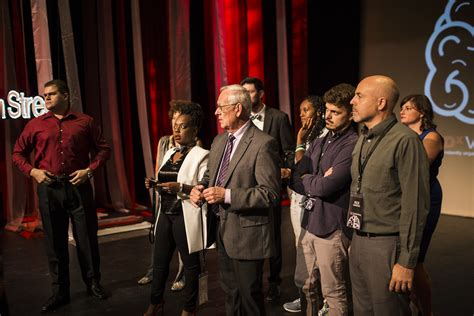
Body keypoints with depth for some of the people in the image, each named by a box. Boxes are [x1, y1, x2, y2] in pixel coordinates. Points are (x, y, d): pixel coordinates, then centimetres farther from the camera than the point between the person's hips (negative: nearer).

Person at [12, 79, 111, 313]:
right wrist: (32, 171, -4)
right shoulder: (36, 124, 6)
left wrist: (89, 170, -8)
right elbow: (18, 153, 12)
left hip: (78, 187, -1)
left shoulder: (85, 122, 3)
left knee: (87, 237, 6)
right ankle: (59, 292, 21)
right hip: (49, 189, 1)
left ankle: (93, 283, 25)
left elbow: (103, 149, 6)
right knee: (54, 241, 9)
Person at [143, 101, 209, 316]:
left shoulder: (201, 155, -10)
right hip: (165, 215, 7)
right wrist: (154, 185, -1)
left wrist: (181, 188, -29)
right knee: (159, 261, 15)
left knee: (190, 263, 9)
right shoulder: (169, 153, 13)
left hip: (186, 217, -7)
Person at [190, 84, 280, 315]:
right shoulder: (219, 141, 9)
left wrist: (227, 195, -27)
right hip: (221, 230, 8)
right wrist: (200, 188, -4)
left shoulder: (264, 144, -18)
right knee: (229, 293, 22)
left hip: (246, 232, -8)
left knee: (249, 296, 8)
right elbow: (210, 174, 20)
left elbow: (270, 193, -22)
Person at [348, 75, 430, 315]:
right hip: (358, 241, 8)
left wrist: (406, 262, -16)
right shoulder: (363, 139, 11)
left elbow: (415, 205, -16)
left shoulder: (405, 140, -15)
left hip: (386, 246, -8)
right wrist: (356, 238, 14)